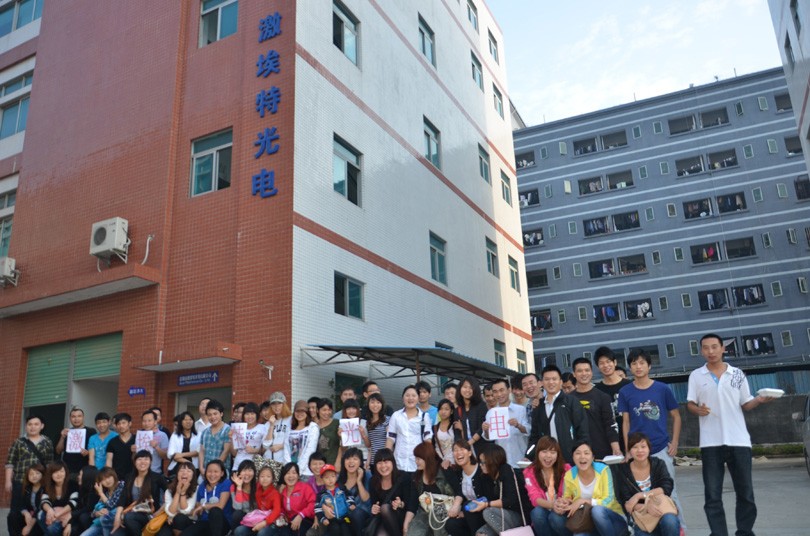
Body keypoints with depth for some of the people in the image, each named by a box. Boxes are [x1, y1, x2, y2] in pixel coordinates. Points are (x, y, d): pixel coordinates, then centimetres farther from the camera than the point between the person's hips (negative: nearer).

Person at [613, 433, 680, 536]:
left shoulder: (658, 464, 4)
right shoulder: (623, 470, -2)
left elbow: (667, 488, -11)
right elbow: (626, 503, -8)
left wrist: (640, 495, -19)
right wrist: (646, 507, -27)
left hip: (663, 510, 2)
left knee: (669, 521, -32)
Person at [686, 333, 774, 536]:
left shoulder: (737, 374, 5)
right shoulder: (696, 376, 3)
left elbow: (745, 405, 9)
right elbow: (690, 404, 4)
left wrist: (758, 400, -12)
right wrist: (697, 409, -17)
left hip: (738, 440, 1)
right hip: (711, 443, -1)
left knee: (745, 493, 9)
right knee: (712, 495, 1)